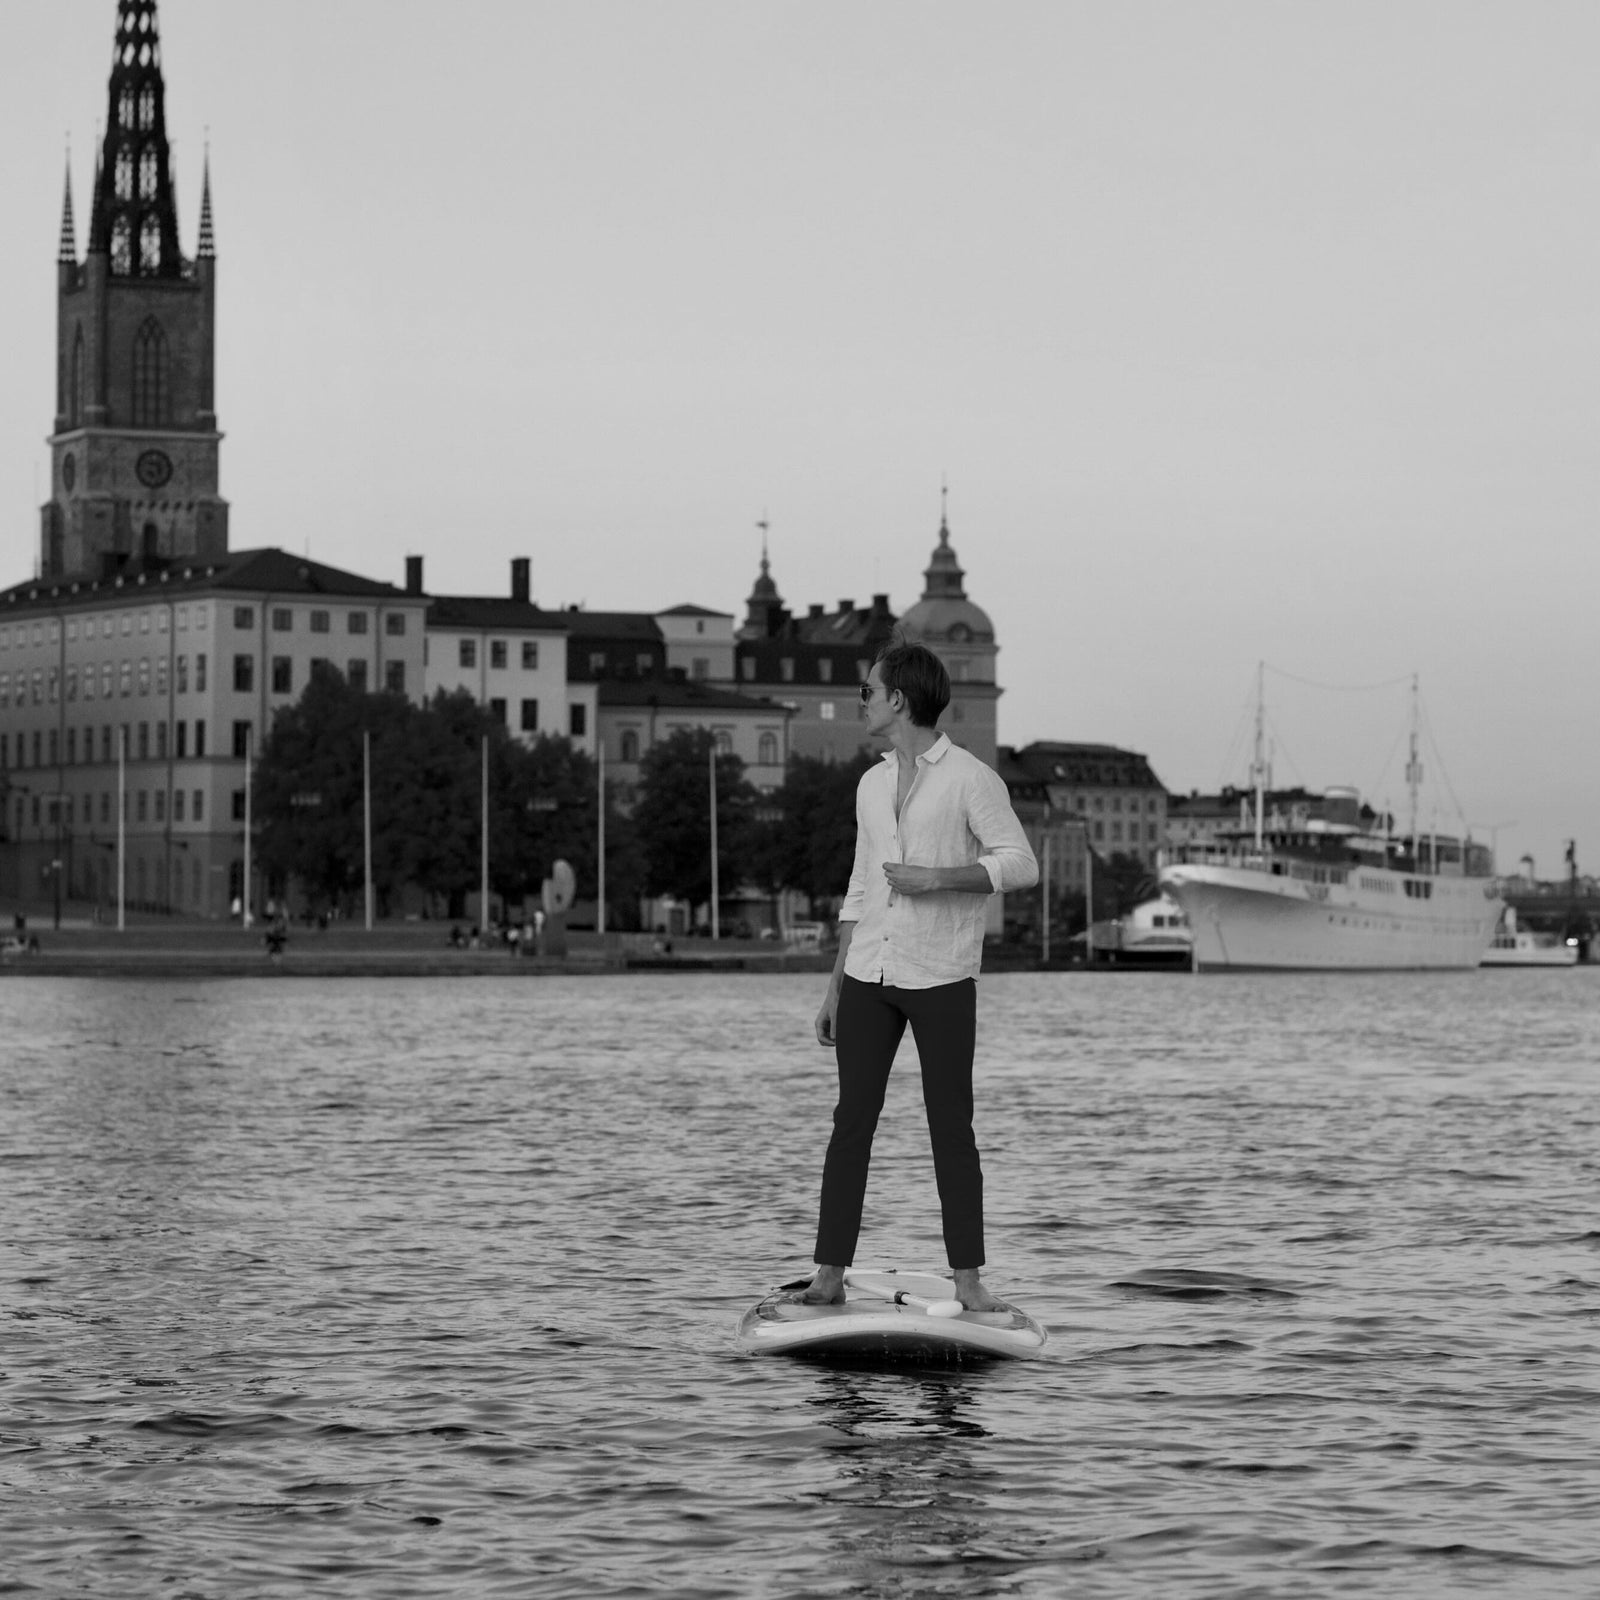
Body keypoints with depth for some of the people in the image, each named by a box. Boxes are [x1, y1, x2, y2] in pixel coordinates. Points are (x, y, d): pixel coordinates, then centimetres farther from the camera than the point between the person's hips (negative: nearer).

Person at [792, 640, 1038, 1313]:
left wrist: (936, 878, -18)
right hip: (869, 976, 5)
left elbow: (1021, 864, -10)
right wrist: (835, 988, 16)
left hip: (941, 979, -5)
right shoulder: (872, 784, 16)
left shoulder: (970, 778, -4)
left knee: (951, 1130, -2)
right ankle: (828, 1276, 2)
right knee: (851, 1123, 1)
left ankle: (968, 1279, 2)